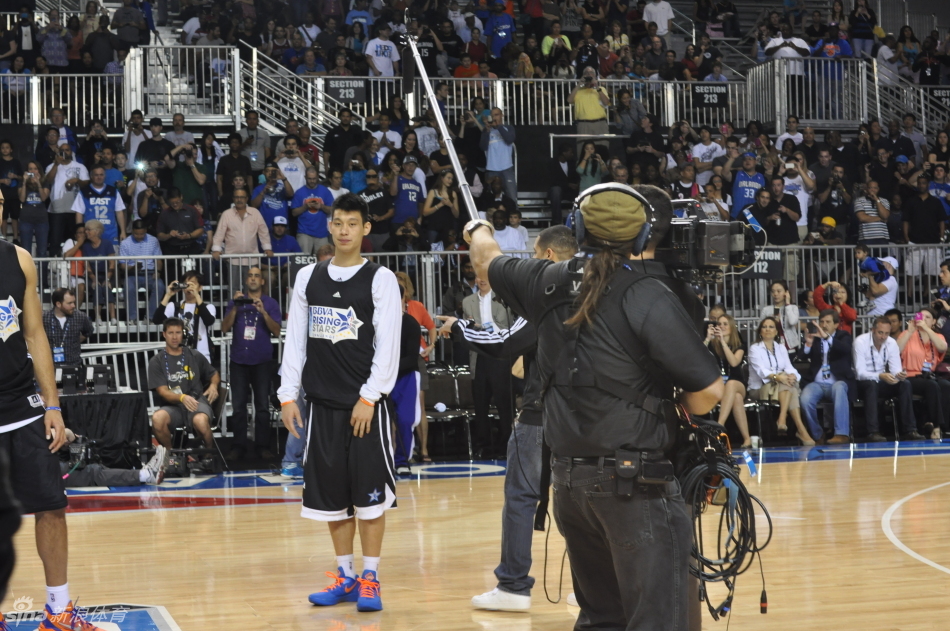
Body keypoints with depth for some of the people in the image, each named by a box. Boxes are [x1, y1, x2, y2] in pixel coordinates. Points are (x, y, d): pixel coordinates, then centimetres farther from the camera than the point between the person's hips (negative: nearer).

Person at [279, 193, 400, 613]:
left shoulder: (380, 280, -3)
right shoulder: (308, 278, 9)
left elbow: (388, 345, -8)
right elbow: (295, 340, 10)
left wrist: (369, 397, -14)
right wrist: (288, 395, 4)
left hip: (366, 403, -4)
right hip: (322, 403, 4)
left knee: (370, 492, -2)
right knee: (331, 493, 7)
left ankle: (370, 578, 6)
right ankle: (345, 577, 17)